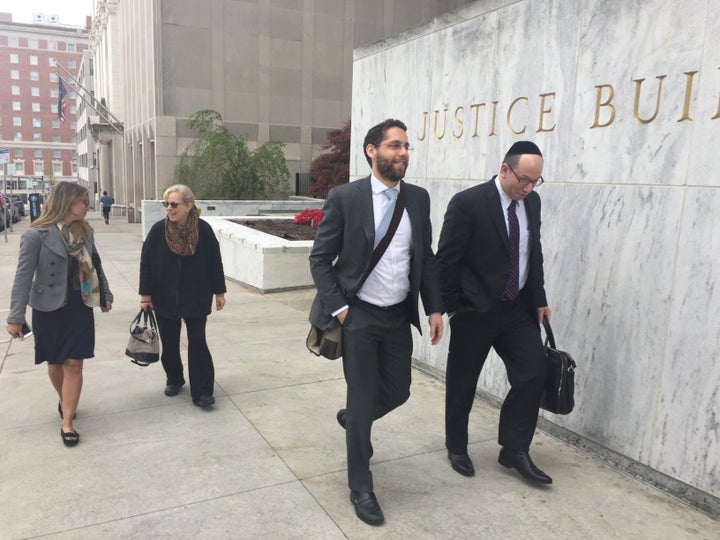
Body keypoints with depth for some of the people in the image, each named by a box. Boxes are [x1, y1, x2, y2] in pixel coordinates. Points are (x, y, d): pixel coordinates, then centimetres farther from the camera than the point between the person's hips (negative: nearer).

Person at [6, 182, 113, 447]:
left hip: (80, 306, 3)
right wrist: (16, 317, -13)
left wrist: (105, 294, 16)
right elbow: (23, 276, -12)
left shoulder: (84, 231, 2)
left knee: (74, 364, 1)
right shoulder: (37, 235, -14)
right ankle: (65, 402, 39)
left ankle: (67, 422, 9)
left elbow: (95, 266, 13)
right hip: (50, 308, -3)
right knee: (56, 362, 14)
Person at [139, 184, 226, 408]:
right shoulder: (158, 230, -7)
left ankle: (202, 391, 4)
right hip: (164, 297, 2)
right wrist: (145, 294, -1)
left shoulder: (203, 230, -10)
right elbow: (146, 263, -1)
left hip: (196, 297, -2)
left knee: (197, 342, -2)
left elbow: (215, 262, -3)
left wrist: (219, 292, 0)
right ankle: (173, 379, 35)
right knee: (169, 343, 13)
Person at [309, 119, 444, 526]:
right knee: (363, 401, 3)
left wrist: (435, 308, 2)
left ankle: (352, 418, 49)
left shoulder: (419, 198, 3)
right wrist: (337, 307, -13)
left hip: (399, 316, 5)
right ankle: (361, 487, 25)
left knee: (398, 392, 15)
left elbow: (426, 258, 8)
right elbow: (320, 259, -6)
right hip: (359, 316, -4)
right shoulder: (345, 197, -10)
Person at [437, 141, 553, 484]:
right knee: (462, 384, 9)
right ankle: (456, 447, 30)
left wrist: (539, 299, 10)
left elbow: (534, 253, 13)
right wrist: (451, 308, -9)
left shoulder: (531, 202, 4)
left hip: (519, 309, 6)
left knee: (533, 374, 1)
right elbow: (446, 260, -13)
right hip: (475, 312, -5)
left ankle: (514, 450, 18)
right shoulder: (468, 203, -16)